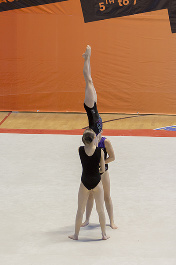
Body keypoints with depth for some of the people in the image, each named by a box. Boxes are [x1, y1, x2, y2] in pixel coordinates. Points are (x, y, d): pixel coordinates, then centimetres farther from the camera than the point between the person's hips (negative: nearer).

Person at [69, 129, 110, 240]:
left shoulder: (80, 150, -9)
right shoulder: (100, 151, -12)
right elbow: (103, 169, -6)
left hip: (85, 182, 1)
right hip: (97, 182, -1)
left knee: (80, 210, 12)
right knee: (100, 210, 12)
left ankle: (76, 234, 19)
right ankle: (104, 234, 19)